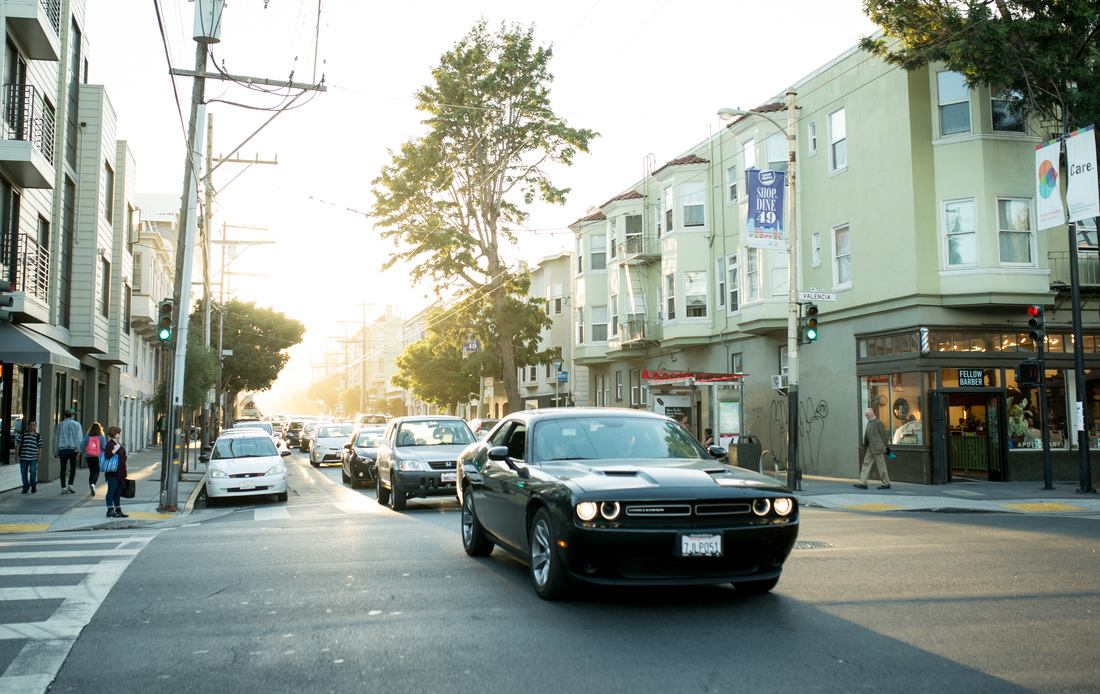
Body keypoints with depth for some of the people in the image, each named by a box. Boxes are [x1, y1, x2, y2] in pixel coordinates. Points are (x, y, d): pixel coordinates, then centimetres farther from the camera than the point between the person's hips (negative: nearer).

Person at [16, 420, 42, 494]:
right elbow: (18, 444, 7)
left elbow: (40, 447, 7)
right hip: (23, 457, 2)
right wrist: (17, 454, 0)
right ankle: (25, 487, 21)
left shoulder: (38, 436, 5)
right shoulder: (22, 434, 6)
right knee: (24, 473, 7)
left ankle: (33, 486, 11)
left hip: (33, 458, -1)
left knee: (33, 472, -9)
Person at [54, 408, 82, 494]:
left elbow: (56, 438, 12)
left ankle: (63, 488, 1)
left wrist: (56, 451, 15)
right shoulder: (76, 424, 2)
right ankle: (70, 485, -4)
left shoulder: (60, 425, 13)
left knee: (63, 469, 4)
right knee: (73, 468, 7)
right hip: (72, 448, -3)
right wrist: (79, 449, -7)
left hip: (62, 449, 3)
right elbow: (78, 437, -6)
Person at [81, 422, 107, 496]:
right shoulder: (101, 437, -5)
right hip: (98, 457, -3)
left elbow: (82, 445, -5)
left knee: (91, 472, 16)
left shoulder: (87, 436, 2)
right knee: (96, 472, 1)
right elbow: (104, 446, -13)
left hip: (88, 457, 3)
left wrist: (86, 452, 9)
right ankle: (93, 484, -24)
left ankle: (91, 486, 20)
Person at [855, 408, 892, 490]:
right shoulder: (869, 423, 13)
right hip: (870, 448, 9)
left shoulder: (878, 422, -12)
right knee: (866, 463, 4)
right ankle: (863, 483, 2)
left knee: (881, 466, 0)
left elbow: (884, 435, -11)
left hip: (877, 448, -9)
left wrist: (887, 446, -9)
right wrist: (865, 446, 13)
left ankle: (886, 484, 9)